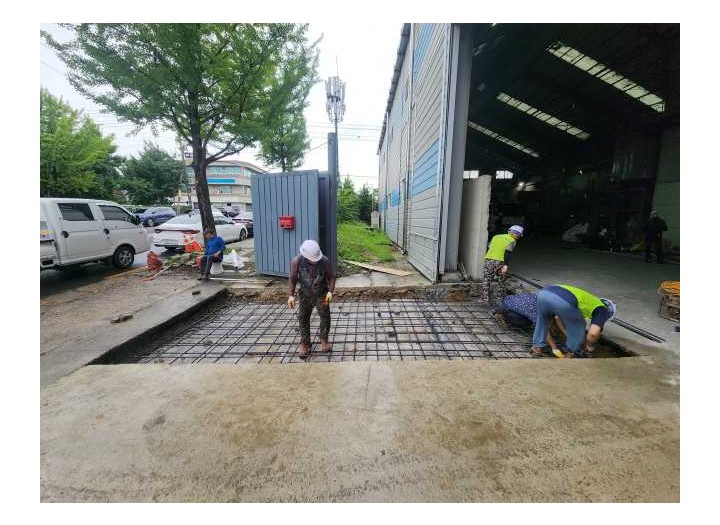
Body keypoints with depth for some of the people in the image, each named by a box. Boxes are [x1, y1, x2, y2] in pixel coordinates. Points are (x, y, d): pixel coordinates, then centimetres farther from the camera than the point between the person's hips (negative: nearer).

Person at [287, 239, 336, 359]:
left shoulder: (325, 261, -21)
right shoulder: (296, 261, -19)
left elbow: (331, 276, -8)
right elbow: (292, 279, -8)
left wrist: (330, 291, -20)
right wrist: (291, 295, -18)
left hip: (321, 294, -1)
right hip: (305, 295, 1)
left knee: (325, 316, 0)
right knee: (303, 318, 7)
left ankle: (324, 339, 25)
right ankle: (304, 344, 23)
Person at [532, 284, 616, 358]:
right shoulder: (602, 310, 24)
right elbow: (593, 333, 8)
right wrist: (590, 345, 28)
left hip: (544, 292, 6)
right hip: (563, 301, -6)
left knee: (542, 321, 32)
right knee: (578, 327, 23)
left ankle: (537, 347, 36)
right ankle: (573, 353, 35)